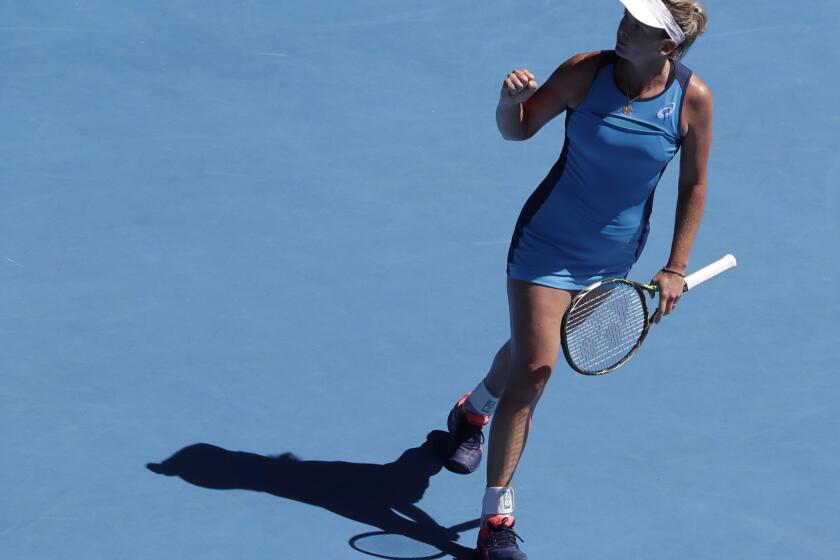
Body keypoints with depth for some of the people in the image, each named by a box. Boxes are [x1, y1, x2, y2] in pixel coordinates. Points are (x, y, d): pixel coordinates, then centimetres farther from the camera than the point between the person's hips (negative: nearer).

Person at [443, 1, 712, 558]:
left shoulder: (693, 98, -15)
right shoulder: (586, 73, -19)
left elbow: (693, 184, -2)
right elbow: (518, 129, -4)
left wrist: (675, 268, -4)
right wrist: (510, 100, -28)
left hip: (611, 259, 3)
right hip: (548, 243, -3)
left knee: (533, 351, 22)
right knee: (533, 370, -13)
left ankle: (474, 409, 56)